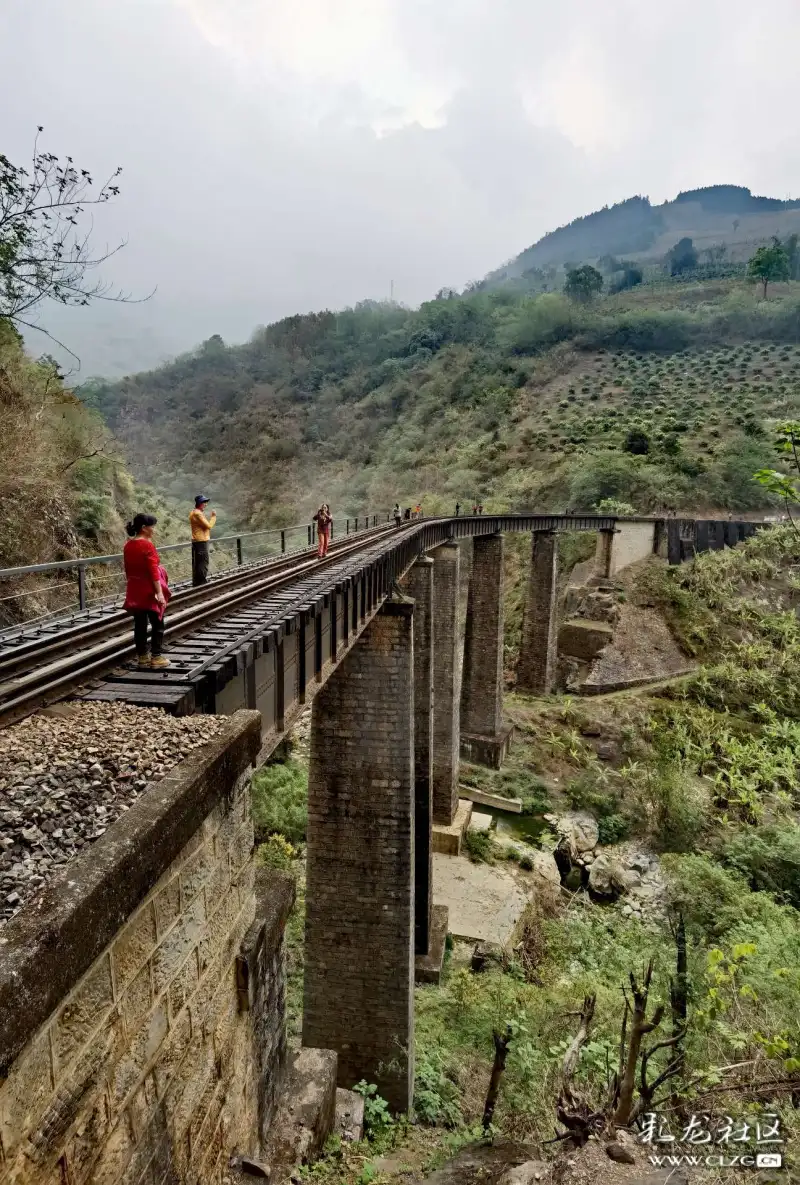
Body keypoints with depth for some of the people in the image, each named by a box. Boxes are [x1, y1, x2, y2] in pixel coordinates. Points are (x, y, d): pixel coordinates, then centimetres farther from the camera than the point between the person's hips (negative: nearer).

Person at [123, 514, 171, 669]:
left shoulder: (128, 546, 6)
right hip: (149, 590, -7)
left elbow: (128, 569, 13)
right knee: (157, 624, 4)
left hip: (134, 591, 7)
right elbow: (153, 570, -20)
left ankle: (142, 657, 16)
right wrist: (160, 592, -20)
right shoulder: (147, 545, -16)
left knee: (139, 624, 11)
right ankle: (156, 658, 6)